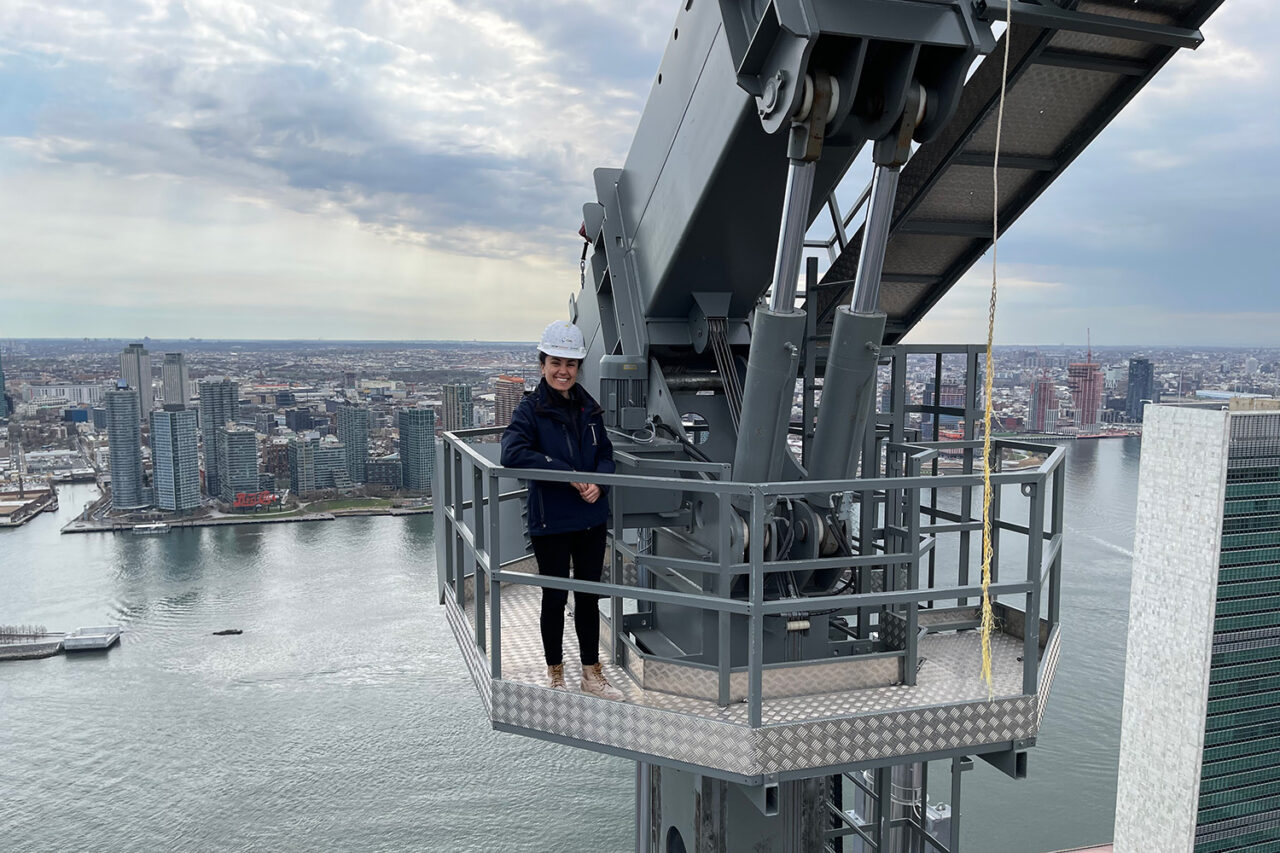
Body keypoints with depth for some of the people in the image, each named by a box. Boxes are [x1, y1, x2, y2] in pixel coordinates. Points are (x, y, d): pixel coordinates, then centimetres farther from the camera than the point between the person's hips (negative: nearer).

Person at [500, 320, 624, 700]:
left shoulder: (589, 408, 6)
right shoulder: (531, 409, -9)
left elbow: (606, 454, 11)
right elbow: (512, 453, -25)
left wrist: (598, 482, -12)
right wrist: (569, 475, -25)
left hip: (592, 519, 4)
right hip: (550, 523, -4)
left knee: (589, 596, 14)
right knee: (555, 598, 10)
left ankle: (592, 674, 29)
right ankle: (555, 675, 28)